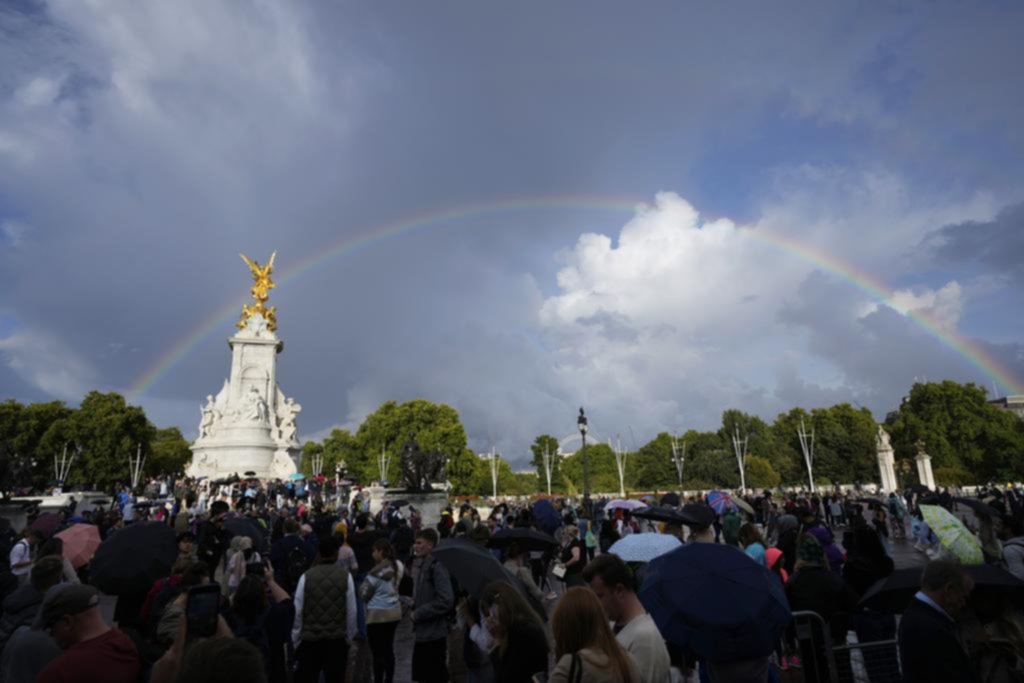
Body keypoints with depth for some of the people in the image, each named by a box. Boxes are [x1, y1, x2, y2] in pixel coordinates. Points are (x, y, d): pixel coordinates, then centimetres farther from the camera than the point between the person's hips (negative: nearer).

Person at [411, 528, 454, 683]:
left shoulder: (437, 566, -19)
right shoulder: (425, 565, 8)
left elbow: (446, 601, -26)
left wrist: (418, 614, -18)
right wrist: (415, 604, 2)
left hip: (433, 635, -9)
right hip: (423, 633, 9)